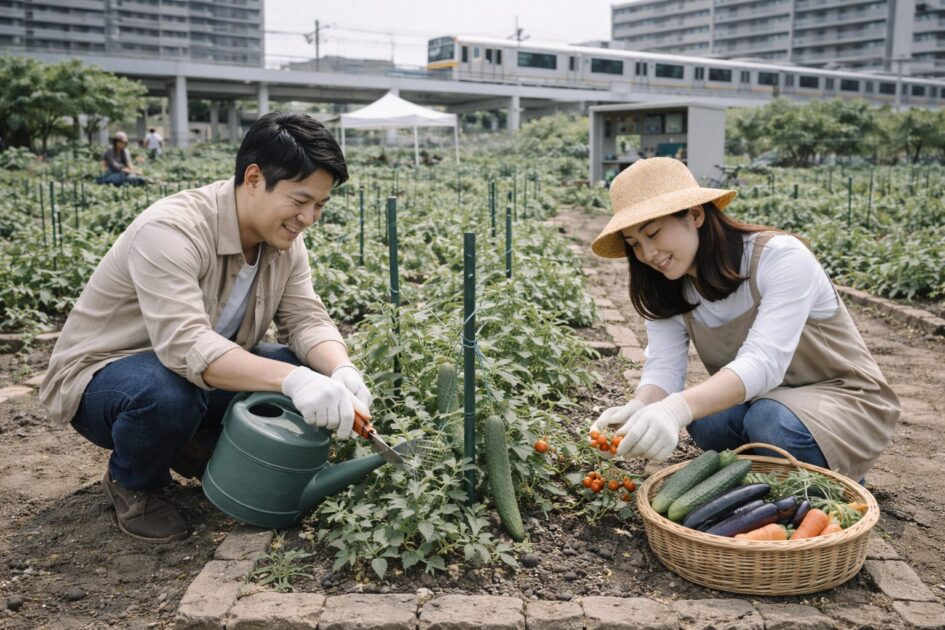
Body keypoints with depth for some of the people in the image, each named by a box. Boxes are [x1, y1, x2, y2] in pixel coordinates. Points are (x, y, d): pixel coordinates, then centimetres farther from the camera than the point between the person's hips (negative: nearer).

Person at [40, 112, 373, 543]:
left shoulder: (283, 239, -8)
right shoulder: (171, 231, -32)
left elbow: (306, 320, -11)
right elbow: (186, 347, -42)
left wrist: (342, 373, -32)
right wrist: (291, 380, -53)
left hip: (205, 373, 6)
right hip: (101, 375, -6)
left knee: (309, 371, -14)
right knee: (169, 392, -40)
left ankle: (200, 450, 8)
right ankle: (131, 482, -5)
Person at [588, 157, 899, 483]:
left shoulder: (782, 258, -26)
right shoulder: (665, 290, -6)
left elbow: (763, 363, -38)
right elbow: (663, 367, -16)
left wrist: (677, 408, -55)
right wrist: (639, 407, -41)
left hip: (842, 396, -4)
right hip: (754, 400, 5)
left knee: (770, 422, -35)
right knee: (705, 418, -28)